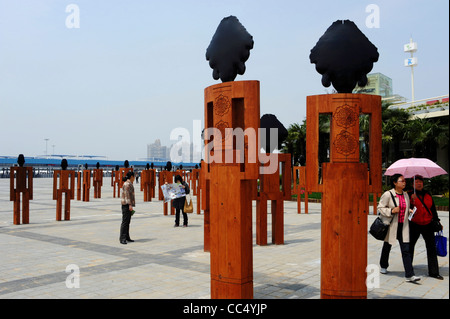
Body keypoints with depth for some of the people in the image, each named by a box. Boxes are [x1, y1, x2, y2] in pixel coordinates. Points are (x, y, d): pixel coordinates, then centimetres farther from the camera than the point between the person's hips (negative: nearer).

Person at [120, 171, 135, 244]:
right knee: (125, 221, -11)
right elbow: (127, 195, -19)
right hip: (126, 205, -10)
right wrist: (130, 205, -24)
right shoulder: (127, 184, -12)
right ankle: (122, 239, -12)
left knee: (127, 222, 11)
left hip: (128, 205, 10)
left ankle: (127, 237, 16)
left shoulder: (129, 184, 19)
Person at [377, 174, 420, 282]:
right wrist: (391, 211, -21)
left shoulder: (406, 194, 9)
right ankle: (383, 266, 38)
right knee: (387, 247, 14)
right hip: (391, 225, -4)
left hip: (403, 226, 4)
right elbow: (380, 208, -8)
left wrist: (410, 211, 3)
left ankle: (409, 275, -6)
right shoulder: (388, 194, -10)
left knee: (406, 250, -5)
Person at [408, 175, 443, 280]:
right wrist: (412, 200, -24)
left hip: (427, 225, 3)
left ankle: (433, 272, 8)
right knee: (410, 247, 7)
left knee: (432, 248, 1)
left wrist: (436, 221, 17)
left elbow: (433, 209, 18)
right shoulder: (409, 194, -3)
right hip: (414, 225, -3)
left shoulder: (427, 195, 10)